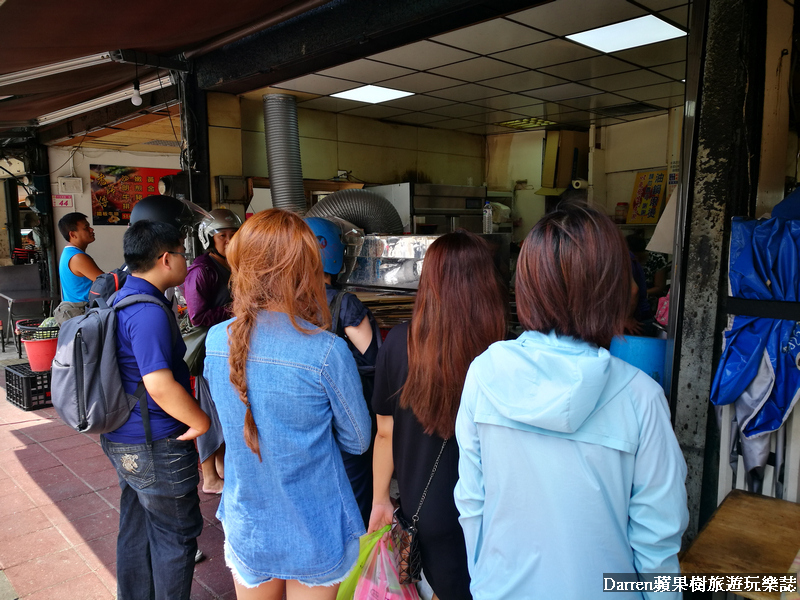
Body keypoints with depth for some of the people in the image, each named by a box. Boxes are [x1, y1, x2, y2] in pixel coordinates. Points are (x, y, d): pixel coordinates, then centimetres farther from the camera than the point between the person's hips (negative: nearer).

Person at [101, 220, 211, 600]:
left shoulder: (121, 299, 7)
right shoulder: (149, 312, -25)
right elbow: (160, 386, -31)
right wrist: (202, 421, -17)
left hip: (121, 439, 10)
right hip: (155, 447, -10)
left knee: (136, 528, 23)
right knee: (176, 535, 8)